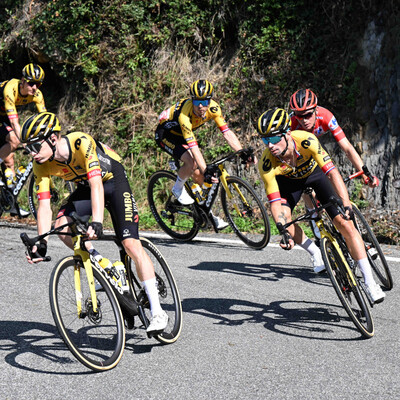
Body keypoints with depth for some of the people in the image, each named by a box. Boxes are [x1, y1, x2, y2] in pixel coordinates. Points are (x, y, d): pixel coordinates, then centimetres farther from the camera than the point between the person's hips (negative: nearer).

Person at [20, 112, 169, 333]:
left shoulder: (81, 143, -35)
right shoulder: (41, 165, -17)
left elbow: (96, 183, -44)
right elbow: (44, 205, -17)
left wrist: (97, 222, -55)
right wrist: (41, 244, -28)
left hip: (113, 181, -6)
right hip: (85, 187, 6)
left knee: (131, 244, -16)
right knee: (62, 226, -21)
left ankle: (157, 312, -14)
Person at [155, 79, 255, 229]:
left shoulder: (212, 108, -23)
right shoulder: (184, 114, -39)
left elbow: (227, 132, -24)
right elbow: (193, 147, -42)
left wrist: (243, 153, -34)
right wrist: (206, 172, -47)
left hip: (182, 135, 6)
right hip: (165, 134, -6)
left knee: (198, 173, -5)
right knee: (191, 163, -28)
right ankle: (178, 189, -1)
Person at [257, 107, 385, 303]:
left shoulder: (306, 140, -39)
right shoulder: (267, 164, -34)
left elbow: (332, 173, -42)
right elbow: (275, 202, -34)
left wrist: (346, 204, -54)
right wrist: (284, 231, -50)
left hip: (315, 172, -2)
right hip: (288, 180, 2)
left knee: (345, 223, -13)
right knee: (282, 217, -22)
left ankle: (370, 282, -8)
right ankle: (315, 252, 7)